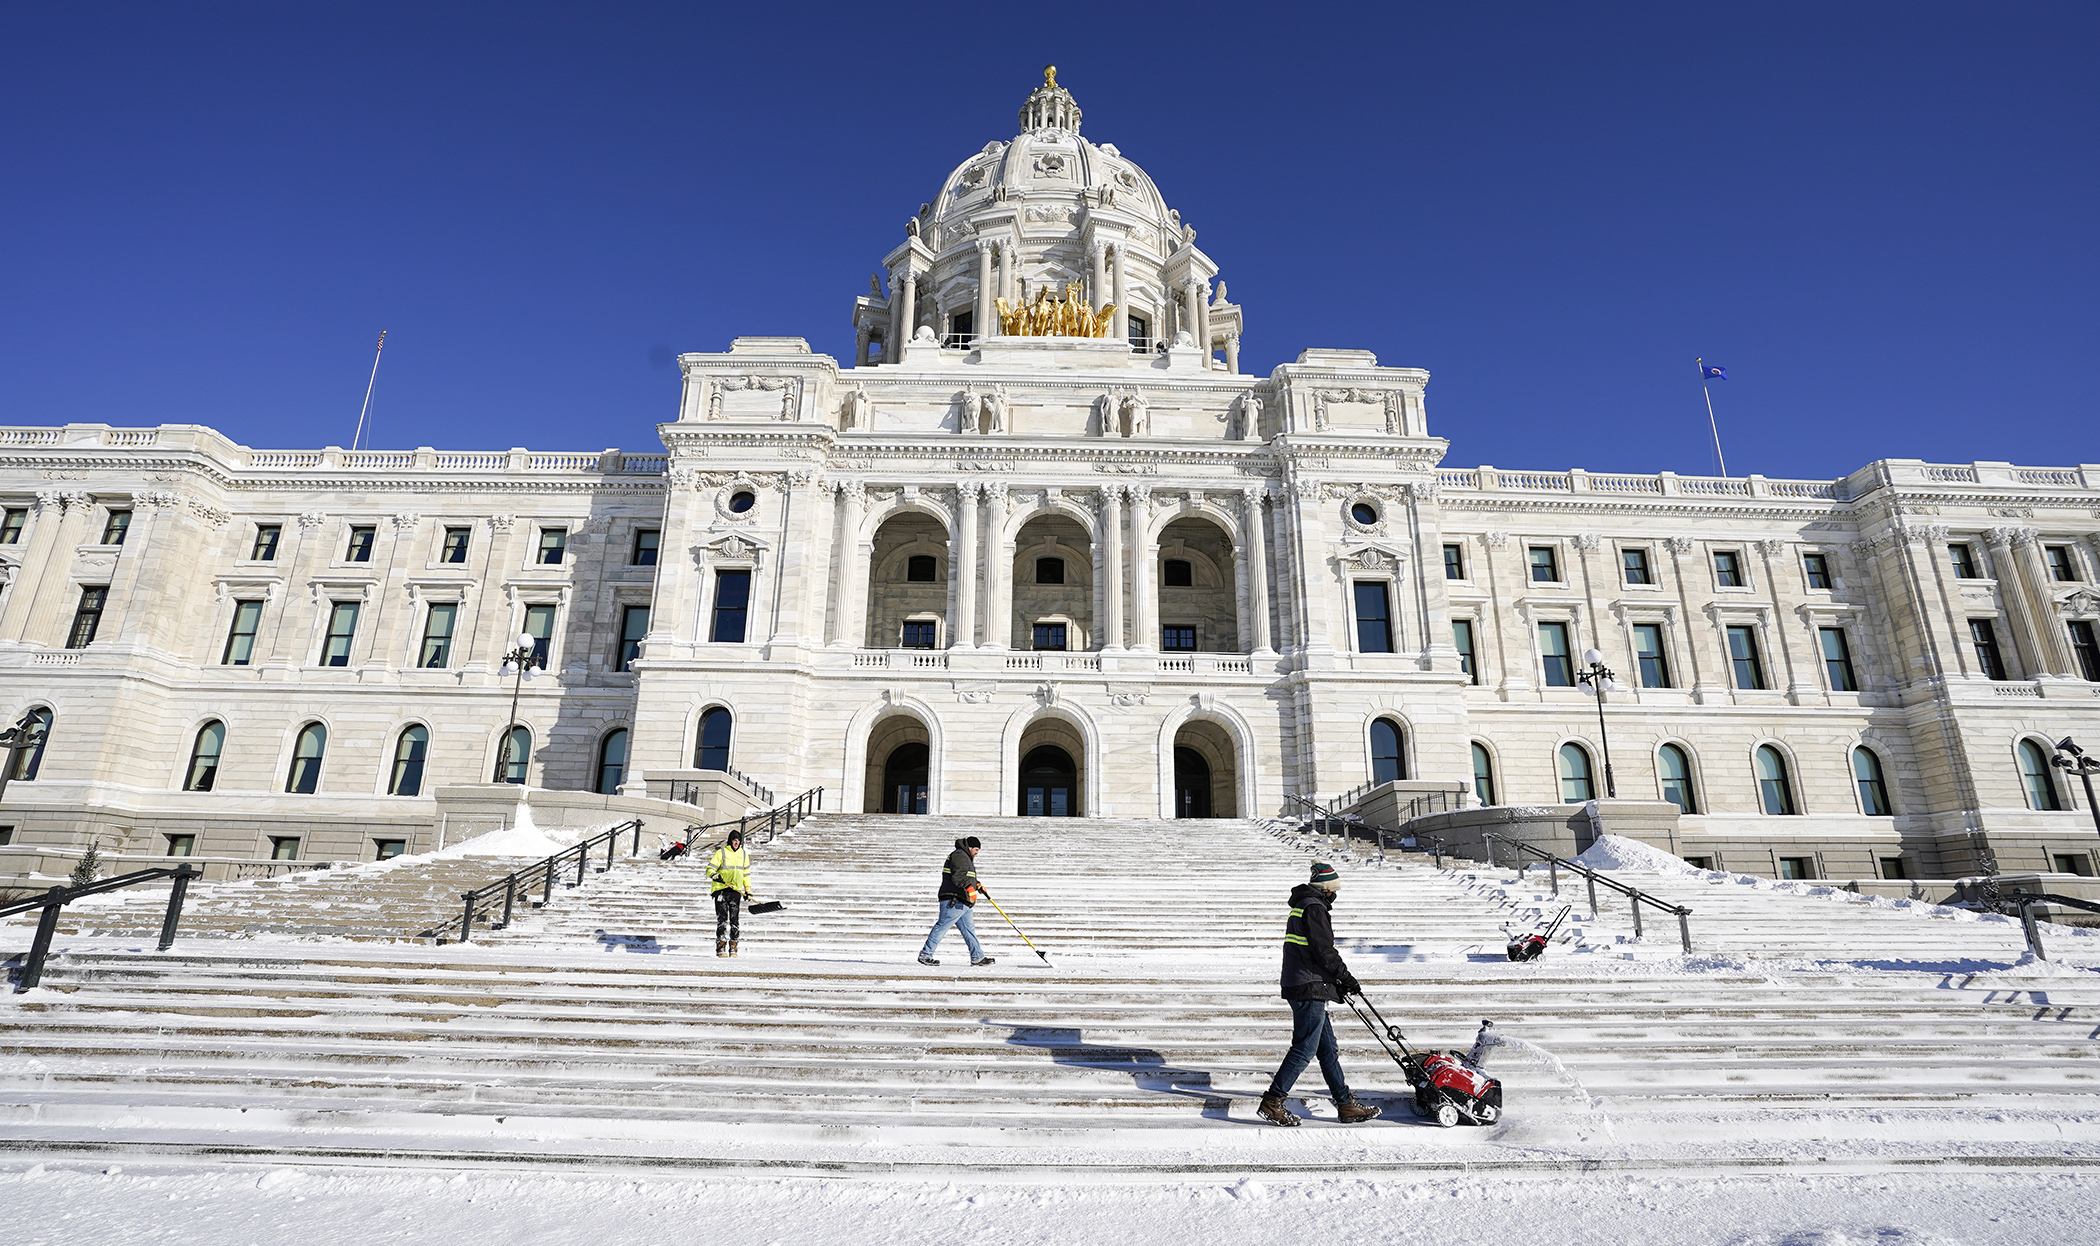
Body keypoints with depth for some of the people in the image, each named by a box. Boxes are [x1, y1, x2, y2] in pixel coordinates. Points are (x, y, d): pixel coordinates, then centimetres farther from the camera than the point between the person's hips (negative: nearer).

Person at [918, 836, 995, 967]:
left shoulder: (966, 858, 27)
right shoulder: (959, 855, -9)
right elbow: (958, 875, -23)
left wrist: (977, 885, 25)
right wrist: (969, 887, -30)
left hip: (963, 902, 11)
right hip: (954, 901, -11)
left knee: (968, 929, 9)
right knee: (942, 926, -8)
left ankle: (977, 957, 11)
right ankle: (925, 955, -4)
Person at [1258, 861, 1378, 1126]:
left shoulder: (1302, 906, 19)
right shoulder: (1314, 908, -12)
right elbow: (1324, 951, -17)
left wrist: (1337, 982, 22)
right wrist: (1346, 979, -6)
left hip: (1302, 987, 11)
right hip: (1310, 988, -11)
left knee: (1328, 1048, 14)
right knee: (1304, 1049, -6)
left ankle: (1346, 1104, 21)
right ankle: (1272, 1102, -2)